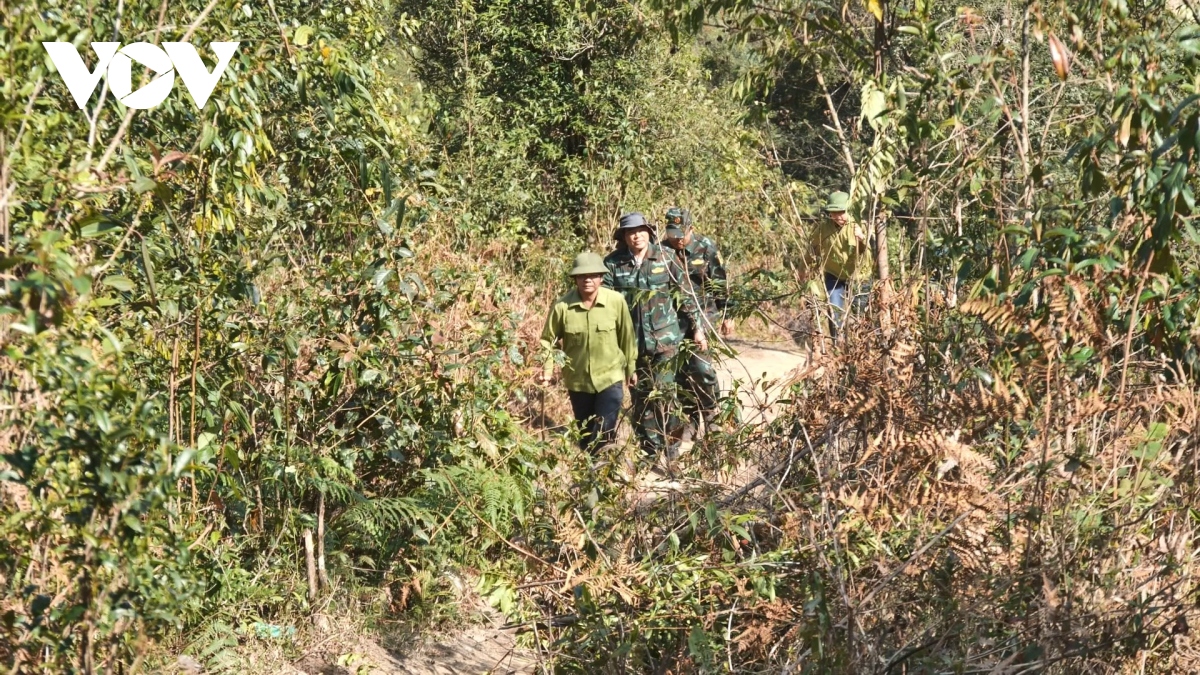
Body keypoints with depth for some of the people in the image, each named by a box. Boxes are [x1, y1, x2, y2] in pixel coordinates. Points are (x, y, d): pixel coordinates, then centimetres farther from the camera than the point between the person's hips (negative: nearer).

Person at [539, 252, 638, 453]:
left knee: (605, 432, -8)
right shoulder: (562, 306, -15)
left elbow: (626, 336, -2)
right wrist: (546, 371, -13)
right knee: (585, 432, 17)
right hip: (578, 380, 2)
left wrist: (631, 367, 6)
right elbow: (549, 339, -3)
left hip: (610, 377, -1)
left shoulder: (616, 301, -14)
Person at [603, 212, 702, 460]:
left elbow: (685, 295, 4)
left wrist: (697, 328, 4)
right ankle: (650, 450, 20)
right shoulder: (613, 263, -2)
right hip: (631, 341, 2)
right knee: (639, 396, 9)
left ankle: (671, 448, 8)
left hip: (663, 337, -2)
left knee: (663, 393, -5)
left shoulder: (665, 258, -2)